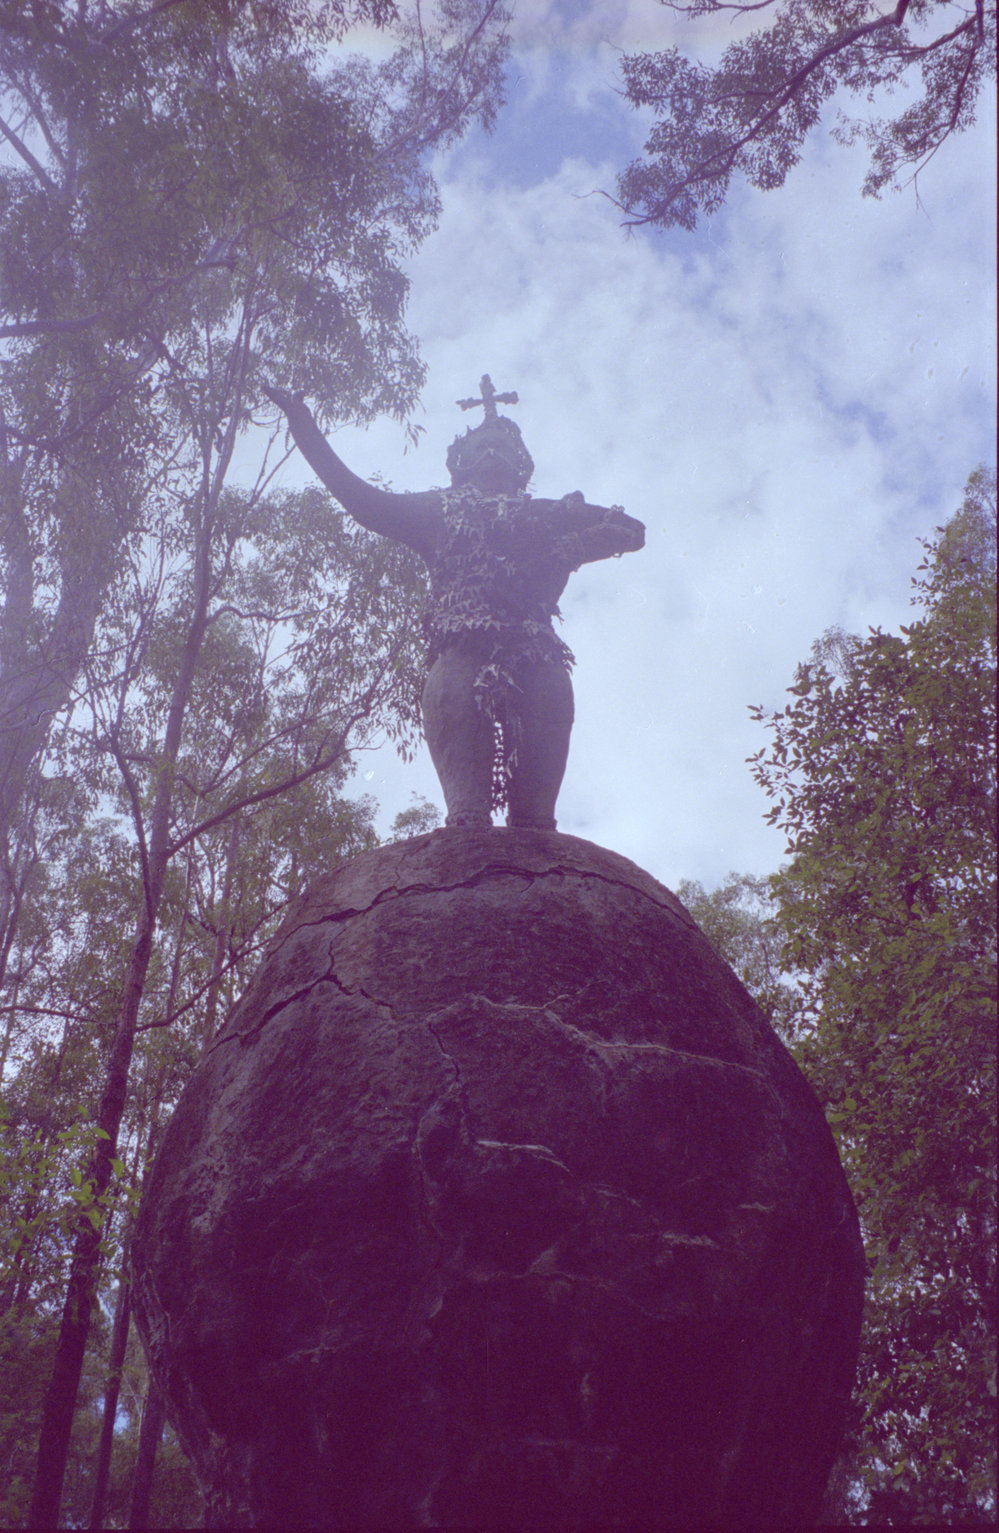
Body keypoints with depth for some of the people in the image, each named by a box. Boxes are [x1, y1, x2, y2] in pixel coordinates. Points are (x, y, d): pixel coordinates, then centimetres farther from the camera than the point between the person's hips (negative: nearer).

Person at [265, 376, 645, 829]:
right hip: (461, 652, -1)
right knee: (466, 810, -22)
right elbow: (362, 499, 30)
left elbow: (631, 530, 29)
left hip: (539, 661, 1)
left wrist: (565, 552, 10)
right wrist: (308, 432, 25)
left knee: (535, 817, -15)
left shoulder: (551, 514, 34)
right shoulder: (439, 509, 35)